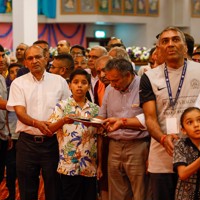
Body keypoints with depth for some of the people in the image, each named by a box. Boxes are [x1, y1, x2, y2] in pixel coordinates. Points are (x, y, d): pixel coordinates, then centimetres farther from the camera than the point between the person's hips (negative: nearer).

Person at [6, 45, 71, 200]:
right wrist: (36, 123, -27)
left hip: (53, 141, 0)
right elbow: (20, 112, -9)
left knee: (54, 187, 7)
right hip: (27, 141, 0)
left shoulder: (59, 81, 4)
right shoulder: (18, 83, 2)